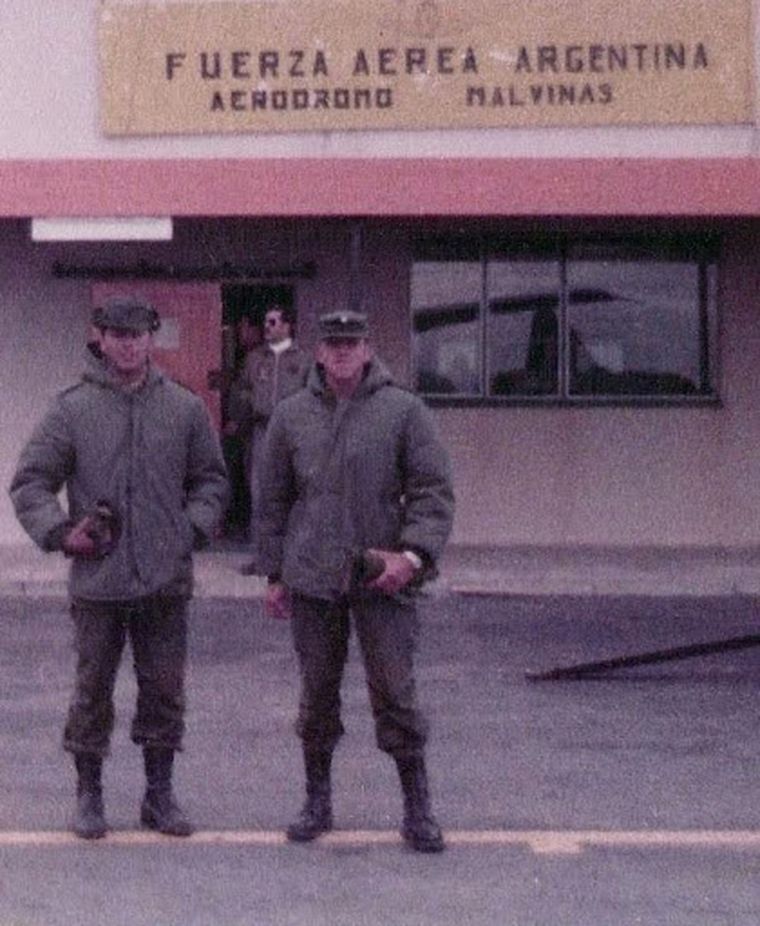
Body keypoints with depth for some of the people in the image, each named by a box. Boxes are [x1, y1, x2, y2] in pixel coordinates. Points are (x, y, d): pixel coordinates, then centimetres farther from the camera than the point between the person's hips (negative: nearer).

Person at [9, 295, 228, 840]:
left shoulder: (186, 408, 6)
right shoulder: (73, 409, 0)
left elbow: (211, 479, 15)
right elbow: (29, 483, 3)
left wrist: (194, 528, 0)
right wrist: (59, 531, -10)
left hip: (166, 579, 2)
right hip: (97, 581, -1)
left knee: (165, 691, 8)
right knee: (93, 689, 7)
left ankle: (160, 795, 21)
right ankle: (89, 795, 21)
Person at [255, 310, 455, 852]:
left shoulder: (404, 411, 1)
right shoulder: (292, 416, 9)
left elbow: (434, 491, -2)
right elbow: (273, 500, 15)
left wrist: (415, 553, -15)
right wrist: (274, 573, 12)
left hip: (383, 578, -2)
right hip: (312, 577, 2)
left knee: (395, 691, -2)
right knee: (317, 692, 9)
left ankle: (418, 809, 9)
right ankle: (318, 803, 22)